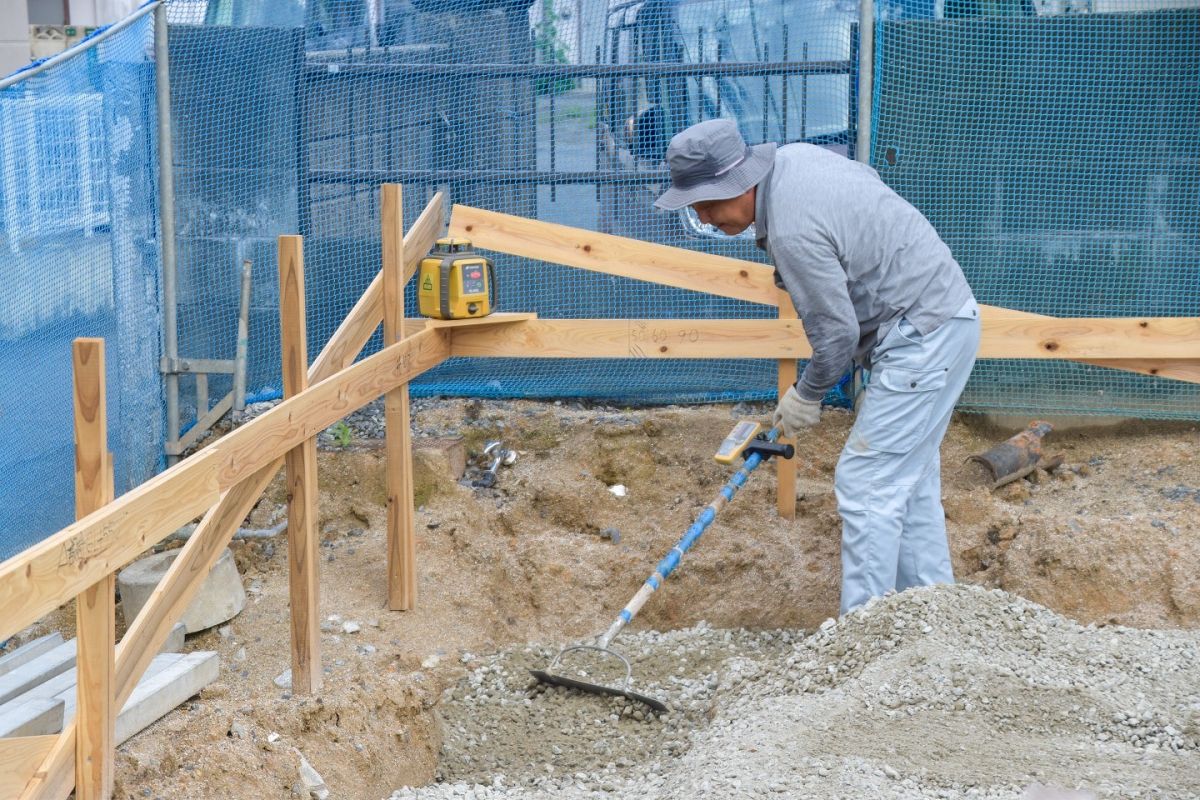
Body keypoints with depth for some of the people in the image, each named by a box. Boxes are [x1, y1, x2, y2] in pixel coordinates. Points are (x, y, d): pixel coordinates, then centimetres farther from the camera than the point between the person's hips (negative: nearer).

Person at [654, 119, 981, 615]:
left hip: (922, 339, -10)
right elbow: (870, 180, 19)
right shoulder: (792, 157, 2)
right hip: (942, 314, 10)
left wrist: (806, 397, -1)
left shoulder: (792, 231, -26)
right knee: (909, 479, 17)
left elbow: (836, 332, -20)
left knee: (867, 484, -8)